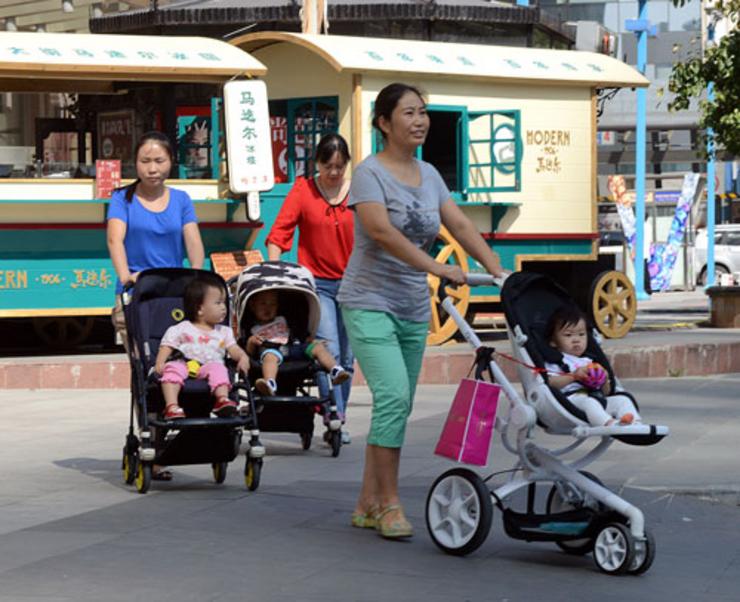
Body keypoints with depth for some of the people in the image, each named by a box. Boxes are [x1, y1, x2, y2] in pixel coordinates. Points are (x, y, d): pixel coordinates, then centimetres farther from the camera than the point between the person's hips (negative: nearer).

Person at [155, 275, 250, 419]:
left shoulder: (223, 332, 24)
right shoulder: (181, 329, 13)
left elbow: (234, 349, 14)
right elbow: (167, 346, 7)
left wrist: (243, 357, -9)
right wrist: (160, 362, -12)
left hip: (209, 366, 2)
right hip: (183, 364, -2)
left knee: (218, 368, -30)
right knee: (173, 368, -33)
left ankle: (222, 399, -47)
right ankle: (172, 406, -48)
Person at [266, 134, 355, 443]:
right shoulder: (303, 190, -1)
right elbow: (279, 231, -6)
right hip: (316, 283, -3)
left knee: (347, 357, 8)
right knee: (329, 350, -17)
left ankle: (338, 420, 20)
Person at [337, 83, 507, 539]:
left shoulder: (429, 175, 11)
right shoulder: (370, 172, -10)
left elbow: (461, 226, 4)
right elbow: (381, 231, -25)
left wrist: (499, 271, -10)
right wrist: (436, 267, -35)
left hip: (414, 308, 7)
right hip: (371, 303, -7)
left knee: (397, 406, 8)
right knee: (393, 396, -18)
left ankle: (369, 505, 17)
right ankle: (389, 504, -10)